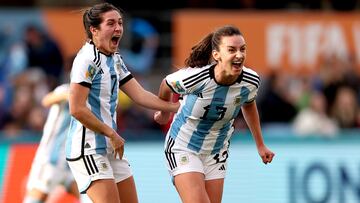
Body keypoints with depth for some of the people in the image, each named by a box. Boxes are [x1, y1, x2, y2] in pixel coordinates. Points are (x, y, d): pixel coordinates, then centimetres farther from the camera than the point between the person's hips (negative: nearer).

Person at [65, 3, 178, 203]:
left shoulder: (115, 59, 14)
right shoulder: (87, 59, -15)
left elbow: (139, 95, 10)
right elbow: (77, 109, -20)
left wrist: (176, 107, 1)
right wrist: (112, 134, -14)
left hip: (111, 148, 10)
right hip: (88, 149, -10)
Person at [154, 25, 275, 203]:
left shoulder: (251, 81, -16)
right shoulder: (195, 78, -29)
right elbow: (167, 84, -5)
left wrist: (260, 145, 16)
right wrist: (163, 113, 15)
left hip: (217, 153, 5)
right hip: (183, 148, -5)